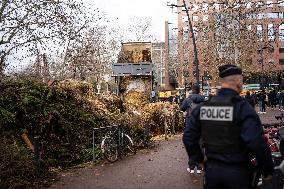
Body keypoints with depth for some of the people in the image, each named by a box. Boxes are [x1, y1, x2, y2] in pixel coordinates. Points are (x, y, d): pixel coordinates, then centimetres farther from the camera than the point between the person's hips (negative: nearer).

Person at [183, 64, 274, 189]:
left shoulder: (203, 107, 0)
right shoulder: (242, 107, -16)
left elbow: (188, 136, 1)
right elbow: (257, 144, -22)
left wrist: (198, 159, 13)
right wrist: (267, 171, -9)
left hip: (211, 170, 4)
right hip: (238, 172, -4)